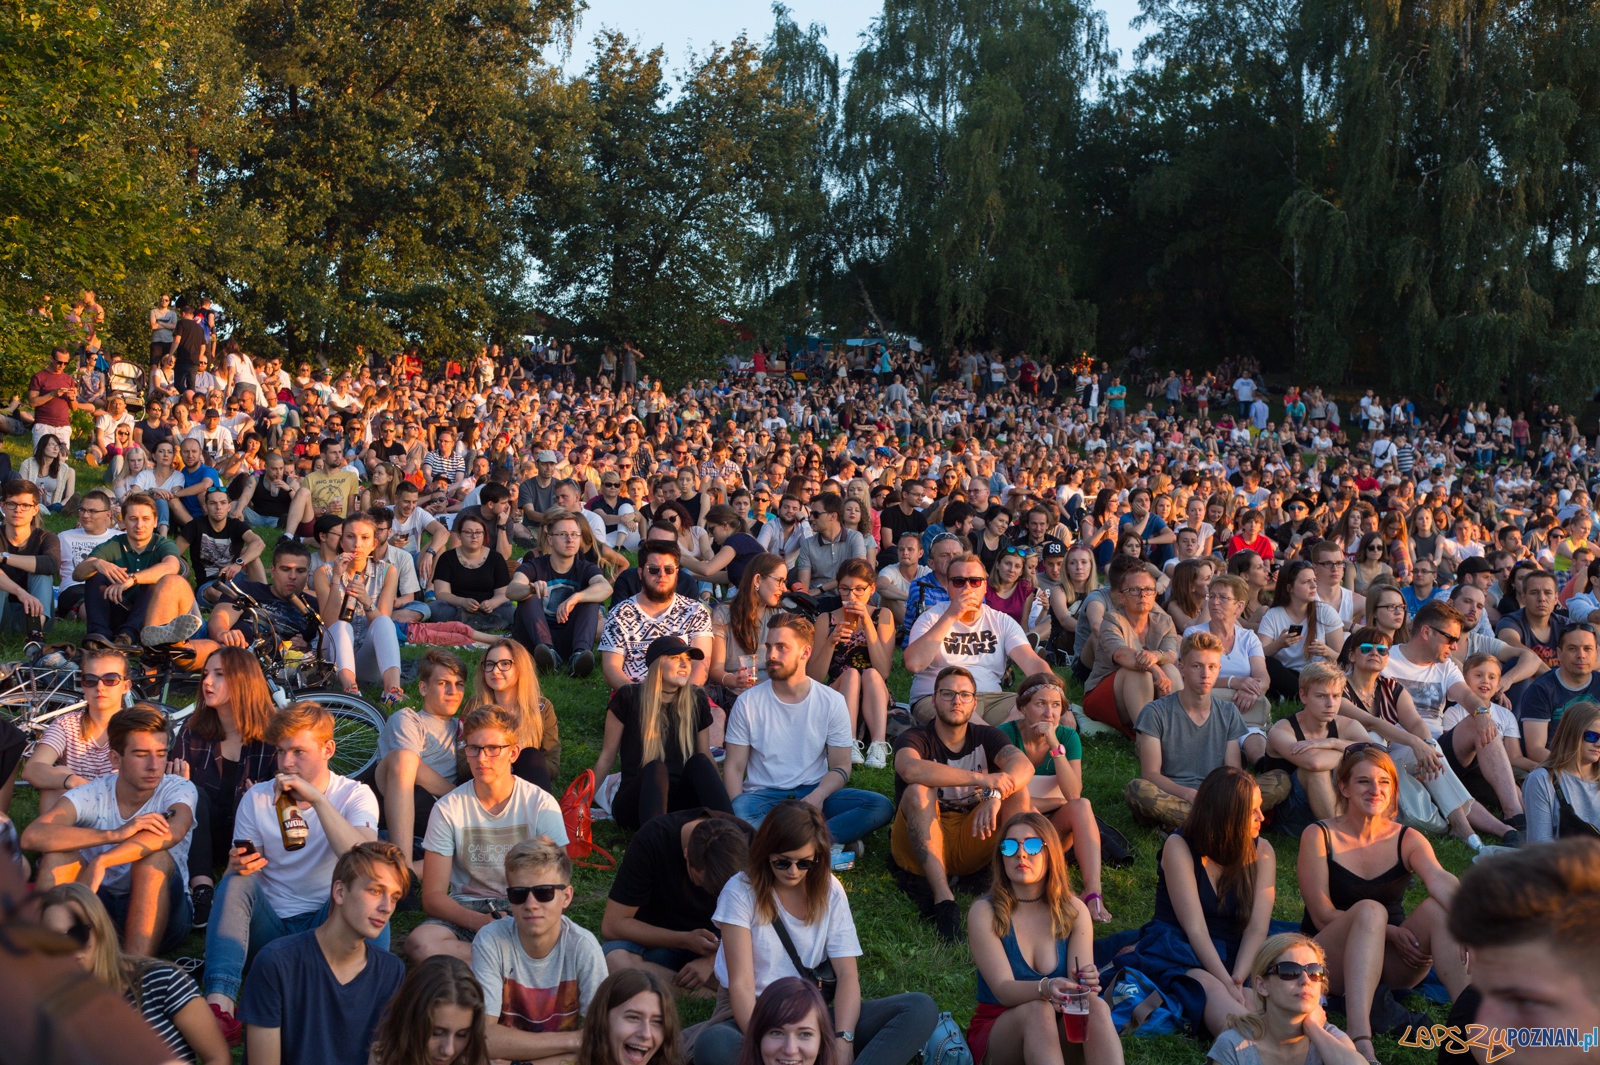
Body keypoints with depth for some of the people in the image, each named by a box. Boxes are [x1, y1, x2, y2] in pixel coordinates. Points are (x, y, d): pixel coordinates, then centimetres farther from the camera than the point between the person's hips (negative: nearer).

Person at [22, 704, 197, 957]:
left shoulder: (178, 789, -10)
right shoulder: (92, 795, -8)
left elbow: (174, 831, -35)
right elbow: (32, 836, -27)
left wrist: (100, 862, -42)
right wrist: (115, 835, -39)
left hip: (159, 915, -2)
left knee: (154, 857, -31)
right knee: (57, 854, -19)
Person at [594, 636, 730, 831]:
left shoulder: (697, 700, 3)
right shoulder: (628, 698, -5)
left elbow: (706, 757, 14)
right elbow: (606, 757, 2)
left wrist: (728, 798, 5)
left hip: (679, 801, 3)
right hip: (635, 802, -3)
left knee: (698, 762, -26)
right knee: (655, 769, -33)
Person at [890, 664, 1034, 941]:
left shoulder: (986, 736, 5)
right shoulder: (914, 738, -7)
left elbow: (1024, 765, -16)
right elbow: (911, 769, -34)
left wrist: (995, 795, -38)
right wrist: (981, 778, -36)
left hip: (971, 845, 3)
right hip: (922, 846, -3)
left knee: (1018, 790, -16)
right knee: (917, 792, -32)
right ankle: (942, 898, -42)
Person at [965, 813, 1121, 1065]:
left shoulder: (1074, 911, 0)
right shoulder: (985, 913, -9)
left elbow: (1077, 986, -10)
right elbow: (1004, 990, -20)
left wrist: (1086, 983, -35)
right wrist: (1045, 988, -41)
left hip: (1062, 1035, 3)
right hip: (996, 1034, -3)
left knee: (1096, 1006, -28)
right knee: (1036, 1010, -34)